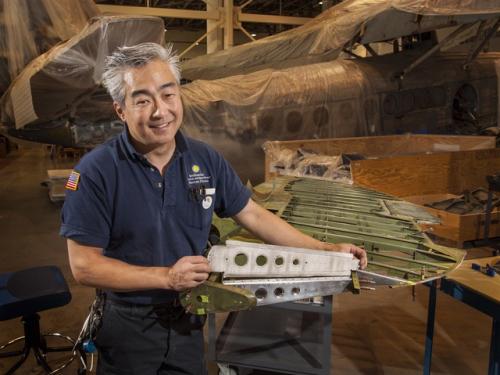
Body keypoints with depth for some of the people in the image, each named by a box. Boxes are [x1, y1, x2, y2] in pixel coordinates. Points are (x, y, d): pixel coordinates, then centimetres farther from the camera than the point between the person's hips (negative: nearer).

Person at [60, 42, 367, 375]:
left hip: (187, 320, 4)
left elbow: (253, 216, 0)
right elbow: (84, 265, -18)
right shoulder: (96, 172, -20)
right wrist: (166, 277, -24)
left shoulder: (206, 160, -7)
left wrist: (326, 250, -2)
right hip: (126, 326, -3)